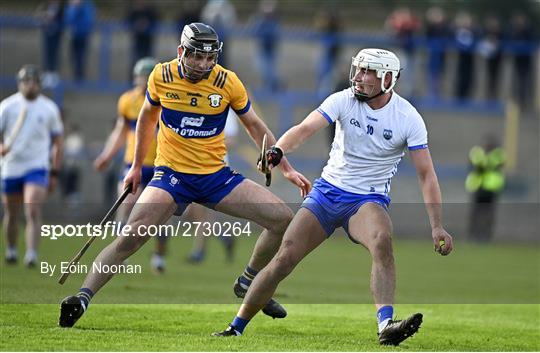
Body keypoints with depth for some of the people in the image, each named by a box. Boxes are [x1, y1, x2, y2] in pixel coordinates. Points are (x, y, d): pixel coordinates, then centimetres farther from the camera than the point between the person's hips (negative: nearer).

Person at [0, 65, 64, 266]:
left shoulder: (49, 109, 2)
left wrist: (54, 173, 7)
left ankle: (31, 255, -23)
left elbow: (57, 142, 10)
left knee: (33, 211, -18)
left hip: (37, 167, -1)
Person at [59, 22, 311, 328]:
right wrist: (137, 166, 19)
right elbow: (147, 117, 15)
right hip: (171, 174, -2)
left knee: (284, 219, -7)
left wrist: (286, 168, 8)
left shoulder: (228, 82, -6)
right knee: (132, 235, -24)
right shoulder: (162, 76, -5)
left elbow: (255, 126, 8)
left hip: (216, 175, 2)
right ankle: (83, 297, -19)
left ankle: (248, 284, 15)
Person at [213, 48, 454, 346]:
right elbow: (306, 128, -22)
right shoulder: (344, 100, -8)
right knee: (284, 259, -5)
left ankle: (386, 326, -43)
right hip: (327, 191, 2)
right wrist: (277, 150, -43)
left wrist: (437, 226, -12)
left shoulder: (408, 118, -9)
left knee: (382, 241, -35)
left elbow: (426, 175, -6)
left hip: (369, 199, -2)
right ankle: (236, 327, 10)